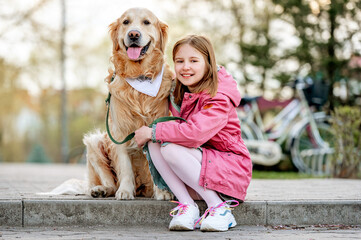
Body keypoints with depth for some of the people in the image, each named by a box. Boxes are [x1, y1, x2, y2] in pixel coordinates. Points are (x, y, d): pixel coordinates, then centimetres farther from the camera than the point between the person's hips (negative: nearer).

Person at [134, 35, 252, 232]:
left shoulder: (218, 99, -18)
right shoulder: (178, 95, 6)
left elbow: (195, 133, -33)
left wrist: (153, 132, -23)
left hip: (230, 169, -7)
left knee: (170, 147, -27)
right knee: (154, 144, -14)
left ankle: (219, 207, -21)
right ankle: (187, 205, -18)